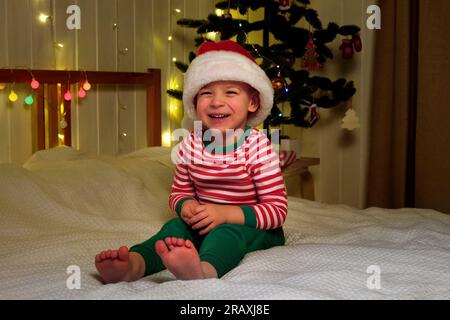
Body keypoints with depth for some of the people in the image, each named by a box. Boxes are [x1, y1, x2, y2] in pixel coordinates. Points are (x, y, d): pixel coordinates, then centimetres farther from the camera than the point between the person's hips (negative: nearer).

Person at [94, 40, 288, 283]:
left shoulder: (258, 147, -16)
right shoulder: (190, 145, -2)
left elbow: (278, 210, -18)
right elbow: (179, 192, 11)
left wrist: (225, 213, -28)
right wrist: (186, 205, -15)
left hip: (255, 228, -5)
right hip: (205, 223, 5)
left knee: (227, 232, -35)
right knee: (176, 225, -23)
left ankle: (205, 269, -68)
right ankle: (135, 264, -51)